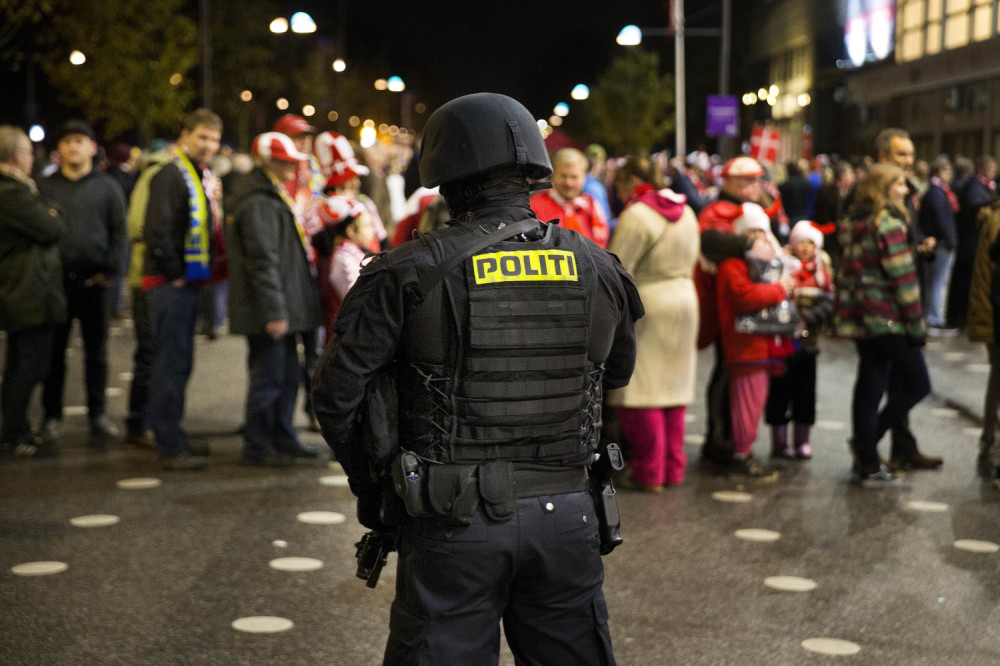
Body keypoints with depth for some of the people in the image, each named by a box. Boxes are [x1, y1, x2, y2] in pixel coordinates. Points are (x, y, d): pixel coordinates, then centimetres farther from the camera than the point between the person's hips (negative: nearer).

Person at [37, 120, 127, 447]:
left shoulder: (107, 187, 7)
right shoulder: (44, 187, 8)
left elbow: (119, 232, 4)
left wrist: (109, 271, -6)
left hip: (94, 281, 0)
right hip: (55, 281, 0)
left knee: (96, 352, 6)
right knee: (54, 350, 4)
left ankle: (98, 414, 13)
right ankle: (52, 415, 13)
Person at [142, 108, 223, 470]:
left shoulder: (201, 177, 17)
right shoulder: (170, 176, -14)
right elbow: (157, 230, -23)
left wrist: (201, 271, 13)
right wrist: (175, 274, -16)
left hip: (188, 282, 10)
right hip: (169, 283, -10)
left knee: (181, 362, 15)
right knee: (170, 363, -6)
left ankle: (172, 435, 25)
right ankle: (170, 447, -3)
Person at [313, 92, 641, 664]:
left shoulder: (411, 273, -9)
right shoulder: (597, 268, 1)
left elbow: (339, 392, -6)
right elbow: (618, 373, 18)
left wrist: (370, 486, 8)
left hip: (454, 523, -3)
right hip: (565, 516, 3)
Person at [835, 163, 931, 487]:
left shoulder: (854, 225, 12)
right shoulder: (889, 224, -14)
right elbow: (903, 278, -16)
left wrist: (843, 315, 19)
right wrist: (917, 323, -12)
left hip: (859, 319, 8)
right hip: (888, 317, -8)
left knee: (869, 386, 11)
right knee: (918, 383, 4)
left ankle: (866, 464, 13)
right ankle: (867, 442, 0)